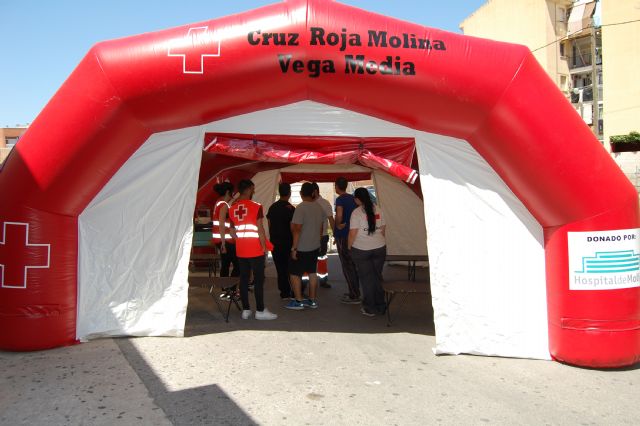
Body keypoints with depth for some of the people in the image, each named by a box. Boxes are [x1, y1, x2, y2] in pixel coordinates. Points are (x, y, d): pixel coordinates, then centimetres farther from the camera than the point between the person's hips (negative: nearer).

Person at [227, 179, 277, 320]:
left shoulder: (232, 209, 5)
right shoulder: (256, 206, -11)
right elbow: (260, 229, -11)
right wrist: (264, 246, -5)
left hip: (240, 250, 5)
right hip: (255, 250, -5)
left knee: (244, 279, 9)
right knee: (259, 280, 1)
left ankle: (246, 310, 14)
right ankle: (260, 310, 5)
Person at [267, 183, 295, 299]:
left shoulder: (272, 207, 5)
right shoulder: (290, 208, -12)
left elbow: (269, 224, 9)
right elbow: (292, 227, -12)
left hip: (275, 242, 5)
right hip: (287, 242, -5)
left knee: (280, 267, 10)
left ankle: (284, 292, 14)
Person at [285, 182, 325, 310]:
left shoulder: (301, 207, -18)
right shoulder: (319, 207, 4)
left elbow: (297, 229, -21)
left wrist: (294, 248, -16)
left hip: (302, 248, -7)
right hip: (315, 246, 7)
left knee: (295, 273, 4)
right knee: (312, 272, 13)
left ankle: (298, 301, 8)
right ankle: (312, 300, 19)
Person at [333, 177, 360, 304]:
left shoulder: (340, 199, -14)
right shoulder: (353, 198, 11)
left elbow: (339, 216, -29)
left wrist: (338, 225, -11)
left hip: (343, 236, -8)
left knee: (347, 265, -2)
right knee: (352, 264, 17)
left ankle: (354, 296, 1)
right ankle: (355, 292, 26)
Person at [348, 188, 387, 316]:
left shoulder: (356, 213, -11)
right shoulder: (378, 210, 3)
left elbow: (352, 233, -12)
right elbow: (382, 230, 9)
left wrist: (349, 247, 1)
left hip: (361, 250, -4)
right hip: (380, 248, 4)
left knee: (366, 278, 6)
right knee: (377, 277, 13)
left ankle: (370, 308, 14)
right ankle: (380, 307, 22)